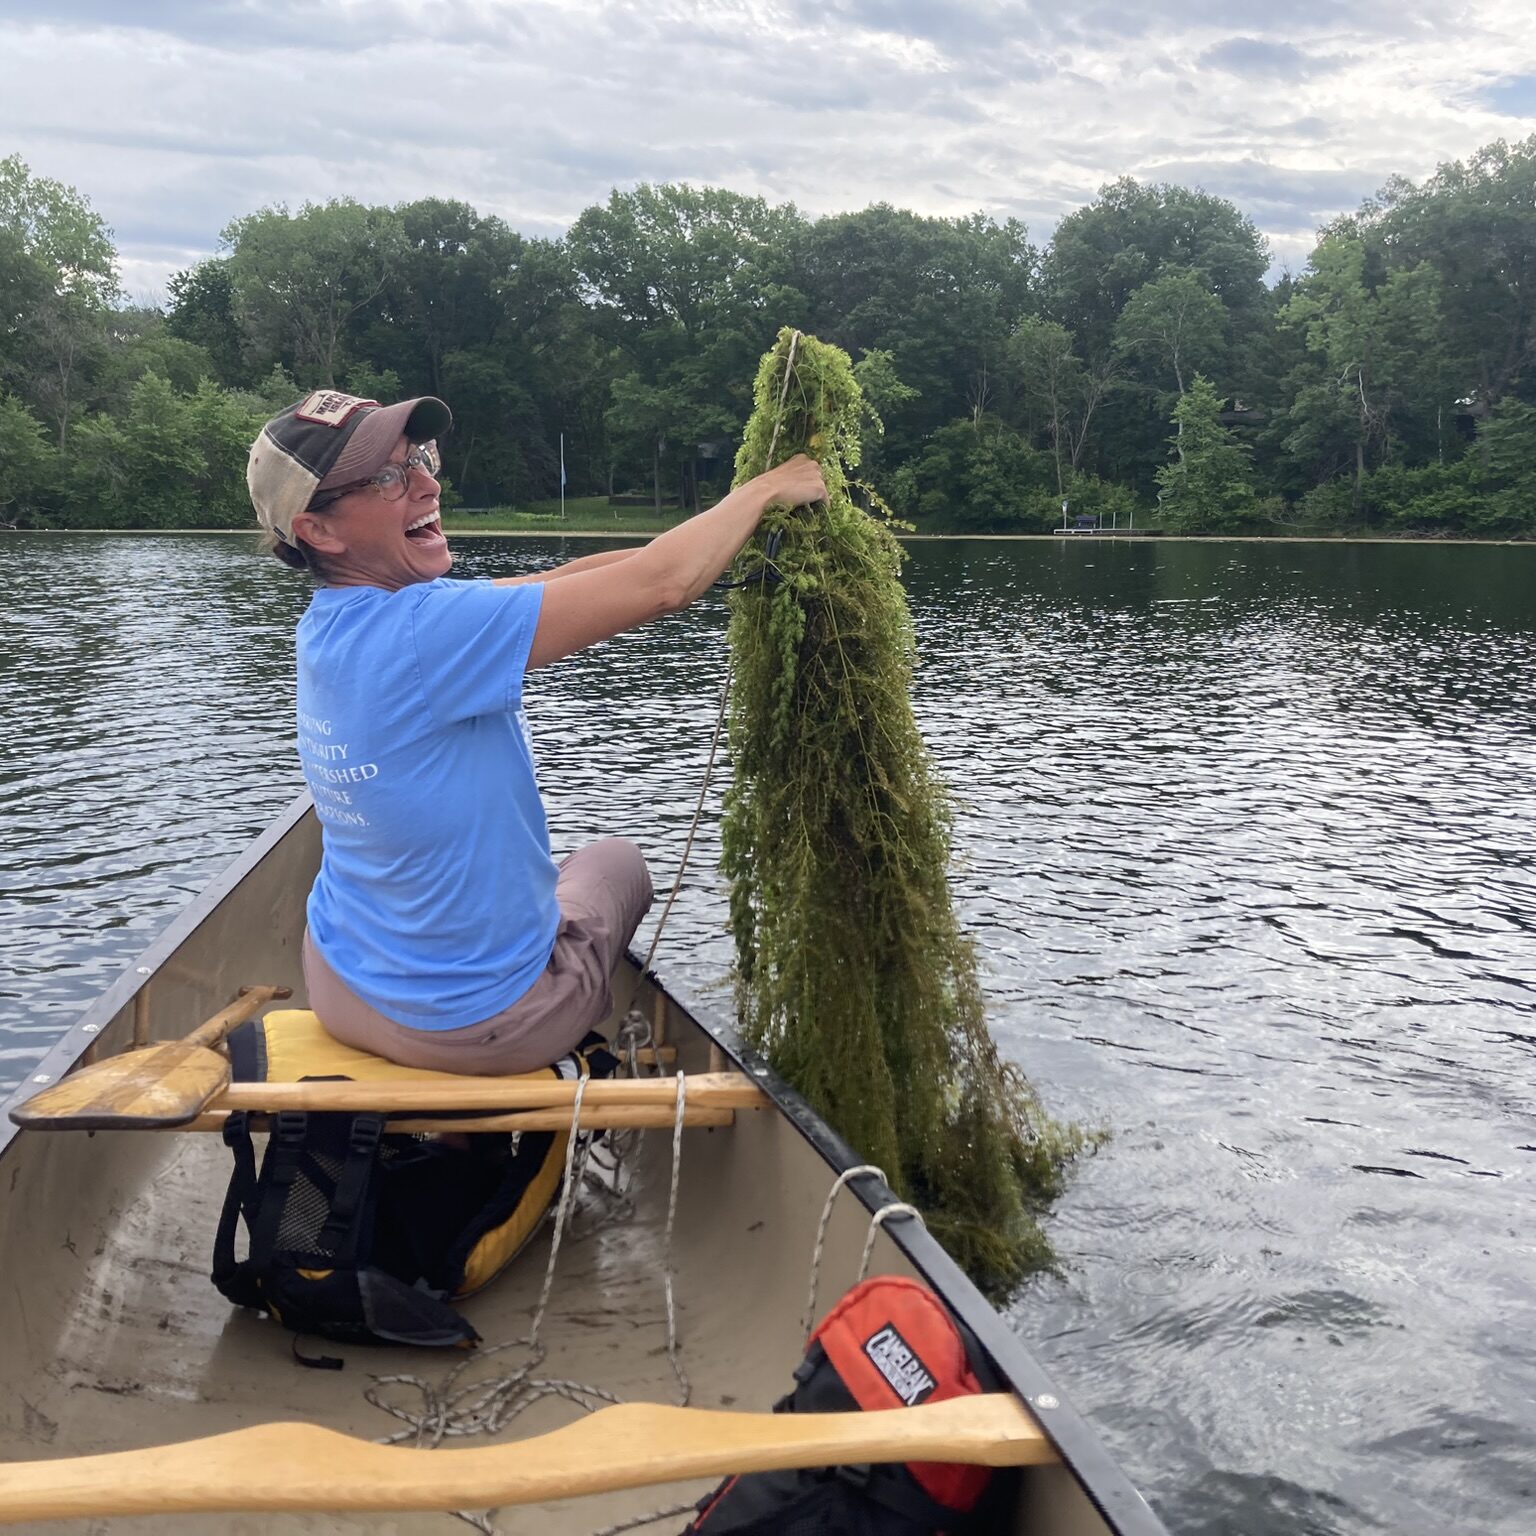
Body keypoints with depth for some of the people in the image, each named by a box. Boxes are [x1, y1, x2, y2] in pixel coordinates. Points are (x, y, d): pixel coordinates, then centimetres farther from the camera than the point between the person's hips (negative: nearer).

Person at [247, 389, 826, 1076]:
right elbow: (659, 585, -29)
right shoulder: (416, 632, -31)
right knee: (617, 861, 23)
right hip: (475, 1029, -7)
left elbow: (553, 581, -2)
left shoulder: (328, 622, -5)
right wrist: (765, 489, -12)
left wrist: (734, 531, -3)